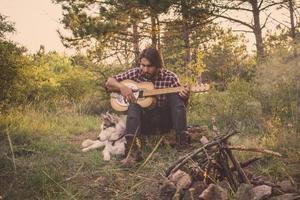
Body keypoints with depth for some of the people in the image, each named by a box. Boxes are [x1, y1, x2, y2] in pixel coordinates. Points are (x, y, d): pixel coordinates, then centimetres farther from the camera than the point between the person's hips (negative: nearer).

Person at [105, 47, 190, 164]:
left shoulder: (169, 78, -3)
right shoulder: (135, 74, 1)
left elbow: (180, 105, -1)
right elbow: (109, 83, 3)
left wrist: (185, 97, -25)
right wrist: (121, 87, -18)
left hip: (164, 122, 0)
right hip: (142, 122, 1)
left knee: (175, 95, -22)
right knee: (134, 104, -28)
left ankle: (182, 140, -30)